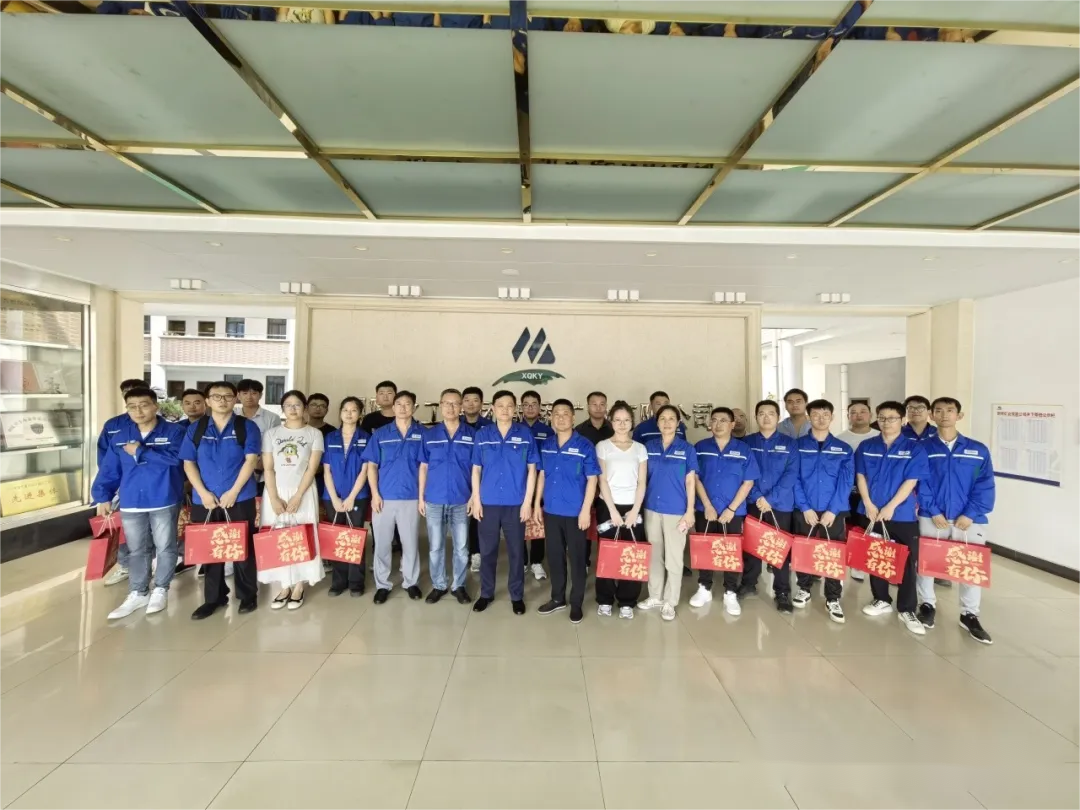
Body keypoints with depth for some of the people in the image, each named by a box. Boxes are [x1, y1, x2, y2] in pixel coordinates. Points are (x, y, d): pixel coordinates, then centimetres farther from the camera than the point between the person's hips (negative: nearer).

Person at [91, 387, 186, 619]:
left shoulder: (174, 431, -6)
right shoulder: (120, 437, 7)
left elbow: (174, 458, -21)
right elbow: (109, 469, 8)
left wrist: (140, 451, -15)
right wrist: (103, 496, 1)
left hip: (164, 502, -4)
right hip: (130, 503, 4)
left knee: (165, 548, 8)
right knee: (137, 550, 14)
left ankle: (160, 590, 24)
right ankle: (137, 593, 27)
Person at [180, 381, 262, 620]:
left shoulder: (247, 427, -1)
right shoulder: (195, 429, 7)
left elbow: (250, 460, -8)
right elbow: (188, 463, 4)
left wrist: (233, 492, -14)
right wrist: (203, 493, -8)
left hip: (240, 499, -3)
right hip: (204, 500, 3)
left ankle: (247, 595, 19)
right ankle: (214, 597, 25)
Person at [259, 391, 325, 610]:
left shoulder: (314, 434, 1)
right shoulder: (271, 434, 6)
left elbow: (312, 468, -5)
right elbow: (268, 469, 1)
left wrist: (297, 496, -12)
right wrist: (274, 498, -9)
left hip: (303, 493, -2)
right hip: (275, 493, 2)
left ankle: (298, 588, 12)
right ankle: (284, 587, 16)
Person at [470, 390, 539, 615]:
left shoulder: (525, 434, -2)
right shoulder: (482, 435, 1)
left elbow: (531, 470, 0)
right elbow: (476, 470, 5)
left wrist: (528, 501, -5)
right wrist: (476, 500, 0)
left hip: (516, 503, -1)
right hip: (488, 503, 1)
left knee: (516, 551, 10)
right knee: (487, 550, 12)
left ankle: (517, 596, 26)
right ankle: (486, 593, 30)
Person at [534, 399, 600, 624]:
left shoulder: (584, 446, -9)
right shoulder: (546, 445, 5)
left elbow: (592, 479, -9)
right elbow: (541, 475, 11)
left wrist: (586, 510, -13)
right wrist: (537, 504, 8)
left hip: (575, 512, -4)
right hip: (551, 511, 4)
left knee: (577, 558, 7)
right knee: (555, 556, 16)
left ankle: (576, 603, 22)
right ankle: (557, 598, 32)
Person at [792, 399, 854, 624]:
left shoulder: (844, 450, 5)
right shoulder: (798, 446, 1)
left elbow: (845, 483, -2)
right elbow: (794, 479, -3)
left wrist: (832, 510, -11)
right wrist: (805, 507, -11)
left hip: (834, 511, 0)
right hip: (804, 510, 0)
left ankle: (833, 600, 17)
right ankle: (804, 589, 29)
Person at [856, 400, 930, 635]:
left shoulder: (914, 448, -4)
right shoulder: (866, 447, 4)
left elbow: (911, 481, -9)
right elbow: (861, 476, 4)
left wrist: (890, 507, -14)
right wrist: (868, 505, -7)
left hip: (903, 515, -2)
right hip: (872, 513, 3)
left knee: (907, 563, 3)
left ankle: (907, 610, 16)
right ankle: (882, 600, 27)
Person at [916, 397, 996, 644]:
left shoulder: (978, 450, 4)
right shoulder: (923, 449, 2)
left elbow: (985, 486, -1)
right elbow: (920, 484, -3)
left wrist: (971, 514, -10)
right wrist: (932, 511, -12)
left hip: (968, 519, 1)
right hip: (932, 518, 0)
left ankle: (969, 615, 23)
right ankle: (927, 604, 27)